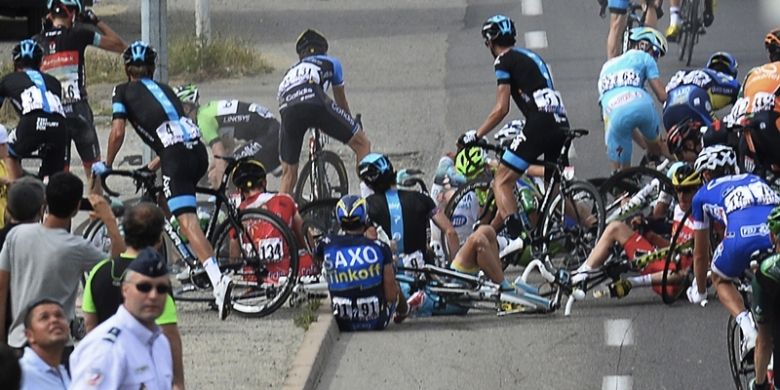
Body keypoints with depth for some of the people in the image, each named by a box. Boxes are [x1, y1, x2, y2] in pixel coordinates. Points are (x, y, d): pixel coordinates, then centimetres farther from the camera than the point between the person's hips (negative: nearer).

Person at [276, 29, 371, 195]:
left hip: (287, 109, 3)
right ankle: (368, 191, -1)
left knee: (288, 173, 15)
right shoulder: (330, 62, 35)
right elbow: (341, 100, 46)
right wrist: (352, 123, 62)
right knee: (362, 144, 11)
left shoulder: (291, 71, 42)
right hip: (316, 104, -3)